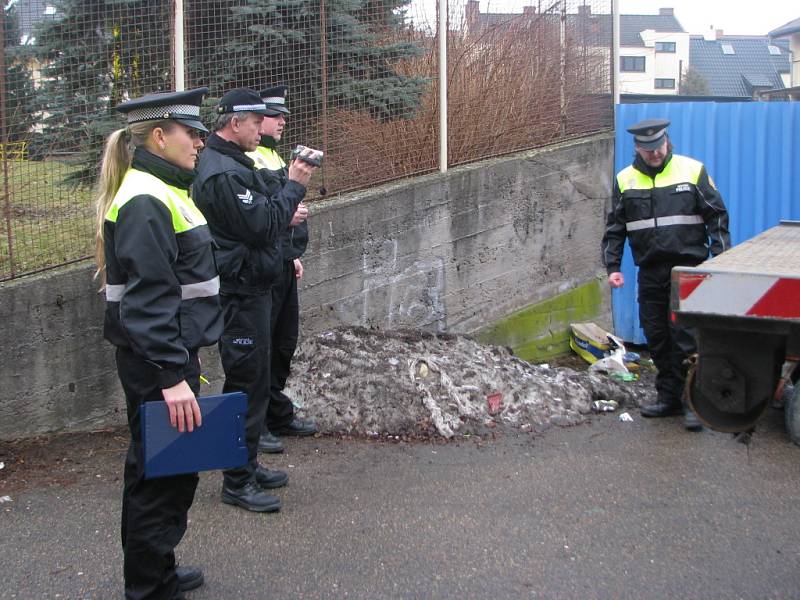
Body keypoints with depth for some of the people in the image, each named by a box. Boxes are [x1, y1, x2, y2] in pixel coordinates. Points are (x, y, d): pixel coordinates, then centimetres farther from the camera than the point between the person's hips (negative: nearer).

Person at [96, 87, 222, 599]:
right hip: (156, 362, -11)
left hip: (171, 351, 11)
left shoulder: (162, 191, 14)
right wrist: (172, 376, -28)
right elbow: (148, 300, -25)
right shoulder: (145, 202, -19)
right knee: (165, 473, -1)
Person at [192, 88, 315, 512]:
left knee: (253, 380, 18)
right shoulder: (225, 172, -20)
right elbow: (262, 226, -24)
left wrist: (284, 217, 11)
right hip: (240, 292, -11)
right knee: (246, 384, -5)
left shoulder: (224, 163, 16)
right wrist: (294, 187, -16)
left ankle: (248, 466, 29)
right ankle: (237, 482, 4)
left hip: (246, 289, 11)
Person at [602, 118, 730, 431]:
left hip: (688, 268, -4)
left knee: (686, 336, -8)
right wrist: (612, 266, 4)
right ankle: (669, 397, 19)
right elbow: (615, 229, 12)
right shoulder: (625, 180, 8)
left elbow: (717, 217, 2)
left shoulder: (692, 171, 0)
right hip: (650, 272, 4)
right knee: (657, 337, 8)